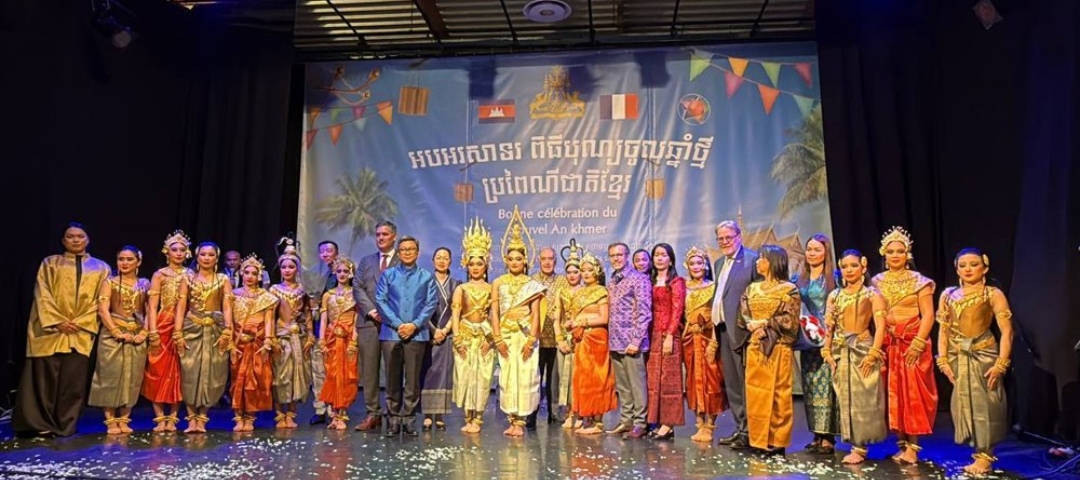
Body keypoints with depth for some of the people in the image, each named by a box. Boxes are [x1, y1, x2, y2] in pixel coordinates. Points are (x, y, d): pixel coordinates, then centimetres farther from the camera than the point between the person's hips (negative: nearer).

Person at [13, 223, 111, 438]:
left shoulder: (100, 268, 13)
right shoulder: (50, 263, 12)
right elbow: (42, 295, 2)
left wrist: (79, 322, -7)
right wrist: (58, 321, -11)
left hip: (81, 332, 0)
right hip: (50, 329, 0)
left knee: (73, 379, -3)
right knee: (45, 377, -4)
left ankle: (65, 426, 3)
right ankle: (42, 425, 3)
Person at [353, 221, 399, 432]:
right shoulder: (366, 262, 20)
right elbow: (357, 288, 9)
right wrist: (371, 310, -6)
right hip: (369, 322, 3)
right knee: (369, 370, 1)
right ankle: (373, 414, 5)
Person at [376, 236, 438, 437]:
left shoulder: (427, 276, 9)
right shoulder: (388, 275, 10)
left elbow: (431, 304, 2)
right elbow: (381, 301, 1)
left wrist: (415, 325, -11)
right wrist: (398, 324, -9)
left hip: (417, 334, 0)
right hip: (391, 333, 1)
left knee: (413, 379, 1)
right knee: (392, 378, 5)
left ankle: (408, 418, 9)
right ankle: (394, 418, 13)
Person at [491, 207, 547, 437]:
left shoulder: (532, 284, 5)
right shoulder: (498, 283, 8)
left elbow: (536, 314, 1)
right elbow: (495, 312, 4)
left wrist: (531, 340, -9)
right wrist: (498, 339, -5)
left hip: (526, 335, -1)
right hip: (505, 335, 1)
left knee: (524, 376, -3)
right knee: (507, 376, 1)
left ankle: (520, 421, 3)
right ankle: (512, 420, 10)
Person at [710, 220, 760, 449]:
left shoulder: (752, 259, -7)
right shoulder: (719, 263, 19)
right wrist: (715, 325, 11)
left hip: (742, 329, -8)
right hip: (723, 329, 8)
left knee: (745, 383, -3)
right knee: (731, 384, 13)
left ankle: (749, 432, 6)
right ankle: (740, 428, 22)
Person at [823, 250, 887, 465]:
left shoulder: (872, 294, -2)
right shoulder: (834, 296, 10)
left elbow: (880, 327, -8)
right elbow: (829, 327, 10)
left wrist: (873, 353, -16)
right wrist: (827, 351, 1)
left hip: (863, 350, -4)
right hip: (841, 352, 4)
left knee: (863, 399, -2)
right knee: (845, 398, 7)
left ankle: (860, 447, 5)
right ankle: (854, 444, 16)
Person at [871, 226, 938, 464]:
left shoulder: (919, 281, -1)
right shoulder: (877, 282, 9)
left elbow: (928, 316, -6)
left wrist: (917, 343, -15)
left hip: (912, 344, -3)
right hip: (886, 344, 3)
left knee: (912, 394, -4)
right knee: (892, 394, 4)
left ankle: (913, 446, 2)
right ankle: (901, 444, 12)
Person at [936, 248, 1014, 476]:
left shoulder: (993, 295, -4)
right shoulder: (948, 295, 7)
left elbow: (1007, 331, -9)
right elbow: (944, 330, 7)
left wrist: (1001, 364, -16)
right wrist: (943, 360, -1)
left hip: (984, 355, -4)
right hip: (958, 357, 4)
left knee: (984, 404, -1)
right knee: (964, 404, 9)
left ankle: (985, 457, 9)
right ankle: (979, 453, 22)